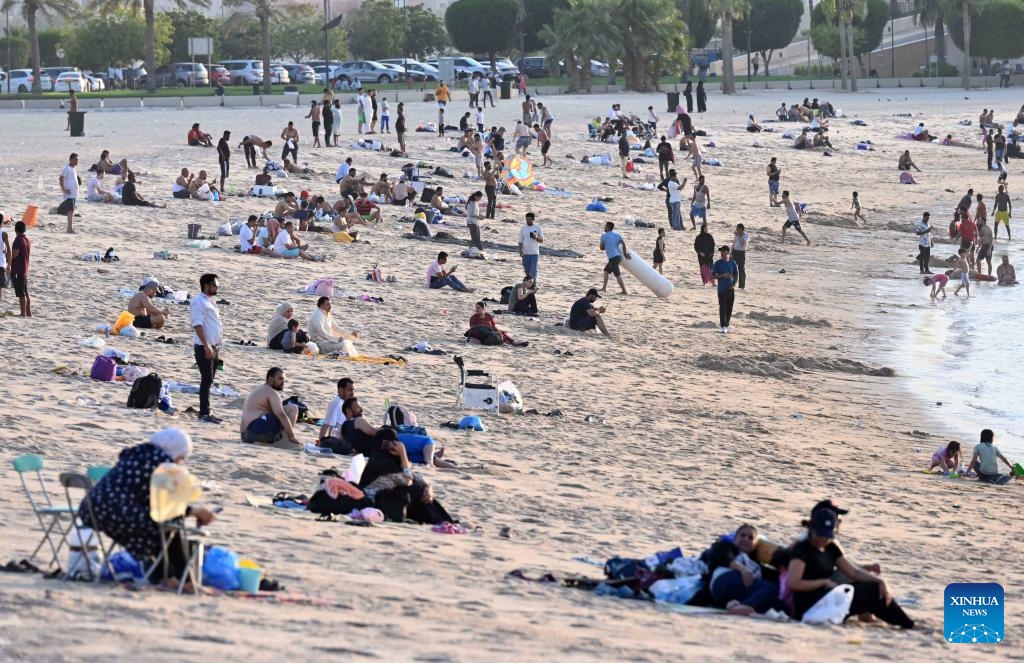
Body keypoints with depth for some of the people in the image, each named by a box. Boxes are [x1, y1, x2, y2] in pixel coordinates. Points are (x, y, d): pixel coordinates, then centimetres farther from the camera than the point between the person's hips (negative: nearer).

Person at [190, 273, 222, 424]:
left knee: (209, 380, 11)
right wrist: (207, 346, -24)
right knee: (207, 380, -10)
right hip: (204, 347, -9)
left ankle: (206, 412, 15)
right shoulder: (198, 301, -11)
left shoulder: (210, 301, 18)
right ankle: (204, 413, -10)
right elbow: (198, 324, -19)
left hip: (213, 346, 9)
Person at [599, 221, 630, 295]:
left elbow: (602, 248, 5)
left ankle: (624, 291, -13)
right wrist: (625, 253, 8)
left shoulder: (604, 236, -1)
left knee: (617, 275, -8)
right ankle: (604, 288, 28)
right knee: (606, 270, 25)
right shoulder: (617, 235, 10)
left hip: (612, 258, -8)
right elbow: (623, 243, -1)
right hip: (619, 256, 8)